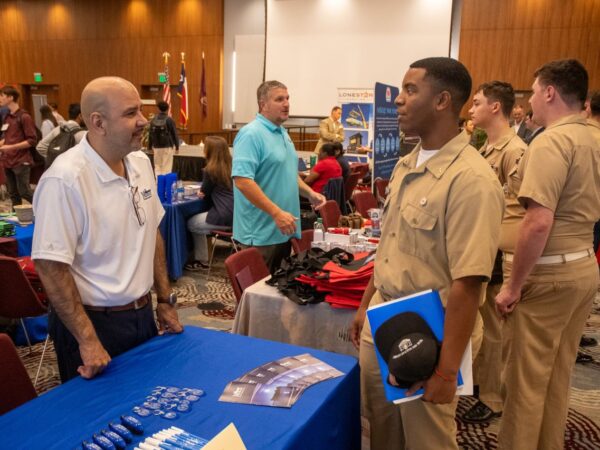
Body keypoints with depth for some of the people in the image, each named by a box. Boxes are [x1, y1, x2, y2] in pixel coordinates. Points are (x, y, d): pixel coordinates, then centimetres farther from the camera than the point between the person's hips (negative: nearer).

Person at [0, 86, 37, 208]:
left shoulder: (24, 117, -10)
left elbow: (32, 141, -13)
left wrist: (11, 147, -18)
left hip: (21, 161, -7)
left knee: (24, 192, -6)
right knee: (13, 193, 11)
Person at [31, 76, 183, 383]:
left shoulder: (141, 163, 0)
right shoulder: (65, 179, -22)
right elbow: (51, 267, -21)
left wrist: (165, 300, 10)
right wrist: (88, 341, -18)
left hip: (142, 314, 7)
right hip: (94, 322, -6)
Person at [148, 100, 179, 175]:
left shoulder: (154, 120, 2)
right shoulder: (169, 120, -8)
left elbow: (150, 134, 7)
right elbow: (174, 134, -4)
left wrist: (150, 146, 16)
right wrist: (177, 146, 6)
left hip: (156, 147, 3)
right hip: (168, 146, -3)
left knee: (157, 166, 10)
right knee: (166, 166, -1)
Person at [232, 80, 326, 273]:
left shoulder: (283, 133, 13)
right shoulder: (251, 134, -17)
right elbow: (242, 180, -26)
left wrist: (310, 193, 7)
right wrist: (276, 213, -27)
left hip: (283, 231, 9)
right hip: (261, 234, -9)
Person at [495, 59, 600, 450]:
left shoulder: (551, 142, -18)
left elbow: (539, 222, -25)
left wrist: (513, 285, -19)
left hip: (549, 274, -9)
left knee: (526, 378, 5)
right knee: (558, 373, 19)